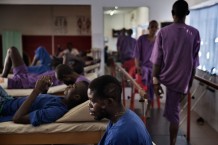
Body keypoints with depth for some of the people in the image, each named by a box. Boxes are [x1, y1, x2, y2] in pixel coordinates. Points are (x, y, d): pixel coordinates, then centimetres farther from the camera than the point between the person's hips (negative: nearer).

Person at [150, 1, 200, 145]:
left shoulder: (163, 32, -7)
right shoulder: (194, 33, -4)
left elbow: (157, 60, -8)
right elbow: (194, 61, 0)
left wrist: (156, 81, -2)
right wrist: (190, 82, 10)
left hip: (165, 77, 0)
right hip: (182, 80, 1)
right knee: (174, 113, 8)